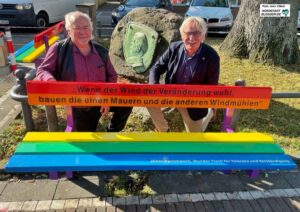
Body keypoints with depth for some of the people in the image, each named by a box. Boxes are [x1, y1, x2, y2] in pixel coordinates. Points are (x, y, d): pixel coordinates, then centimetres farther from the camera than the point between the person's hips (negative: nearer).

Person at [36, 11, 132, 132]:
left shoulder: (101, 51, -1)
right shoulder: (59, 49, -11)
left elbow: (112, 75, 6)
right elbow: (42, 71, -6)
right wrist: (52, 82, -30)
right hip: (79, 108, -2)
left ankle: (112, 133, 14)